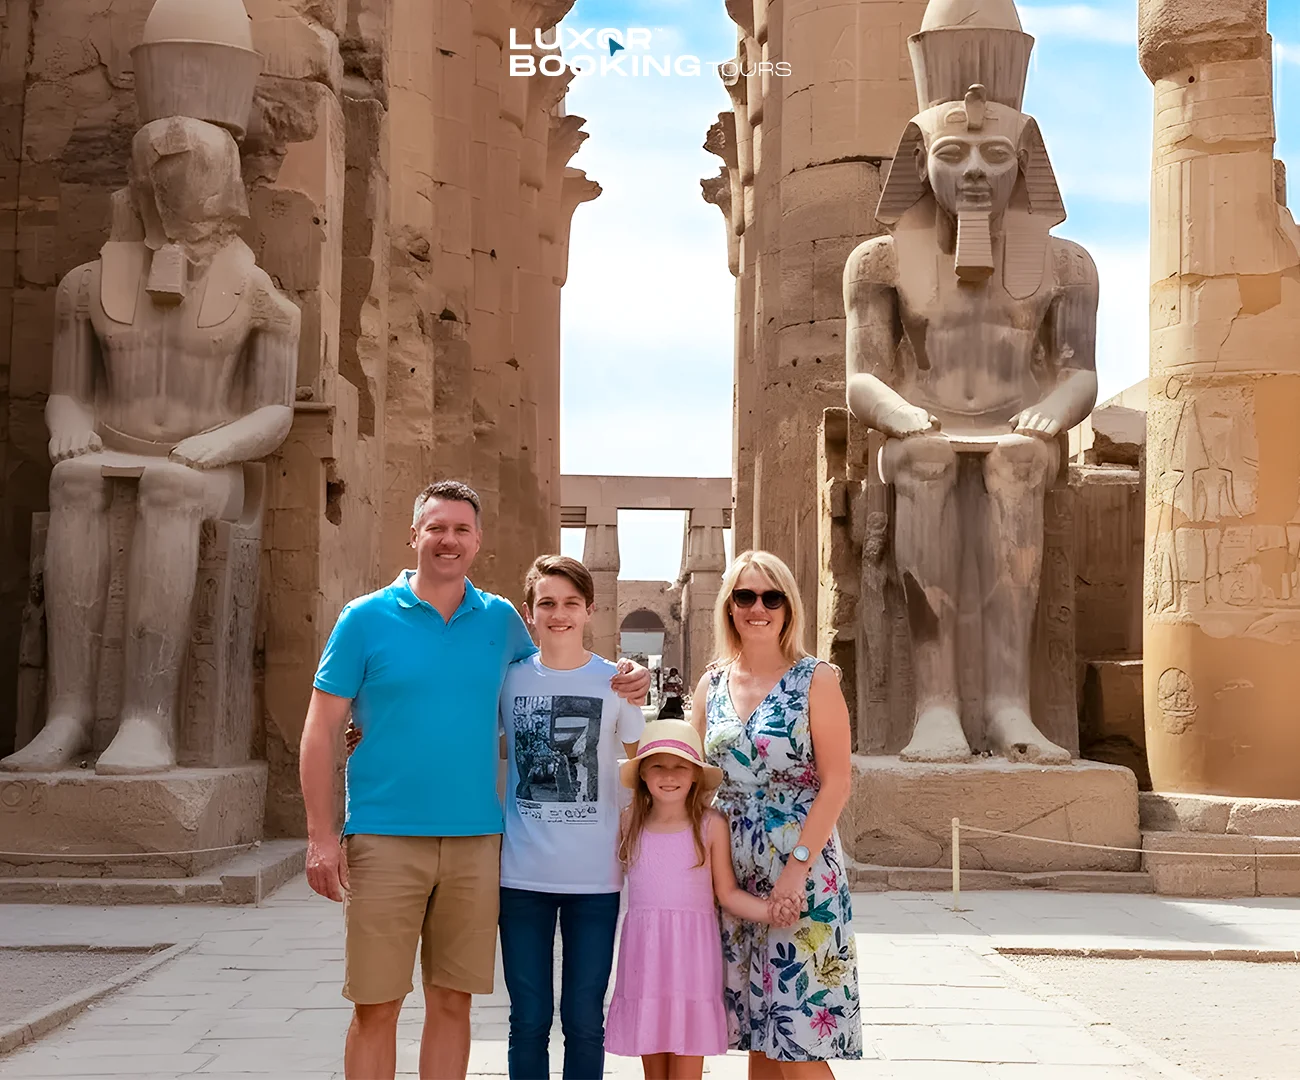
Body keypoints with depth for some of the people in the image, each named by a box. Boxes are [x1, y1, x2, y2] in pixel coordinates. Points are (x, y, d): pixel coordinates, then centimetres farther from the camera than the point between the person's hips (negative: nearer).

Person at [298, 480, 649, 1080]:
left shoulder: (500, 619, 9)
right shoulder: (366, 618, 0)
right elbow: (322, 728, -1)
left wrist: (616, 688, 4)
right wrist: (321, 835, -8)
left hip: (475, 839, 3)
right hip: (385, 837, -3)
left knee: (452, 1003, 10)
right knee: (375, 1007, 1)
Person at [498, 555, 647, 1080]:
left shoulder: (616, 683, 1)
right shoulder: (507, 679, 3)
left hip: (595, 878, 0)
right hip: (522, 877, 1)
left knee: (584, 1021, 7)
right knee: (529, 1021, 8)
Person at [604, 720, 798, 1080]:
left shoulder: (711, 826, -4)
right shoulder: (629, 822, 4)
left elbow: (727, 893, -1)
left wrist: (769, 911, -15)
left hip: (691, 955, -3)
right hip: (643, 954, 3)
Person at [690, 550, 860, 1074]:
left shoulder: (815, 679, -4)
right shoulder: (713, 684, 9)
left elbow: (836, 784, -9)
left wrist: (797, 867, -18)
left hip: (802, 871, -5)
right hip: (734, 873, 5)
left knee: (798, 1042, -5)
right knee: (759, 1037, 10)